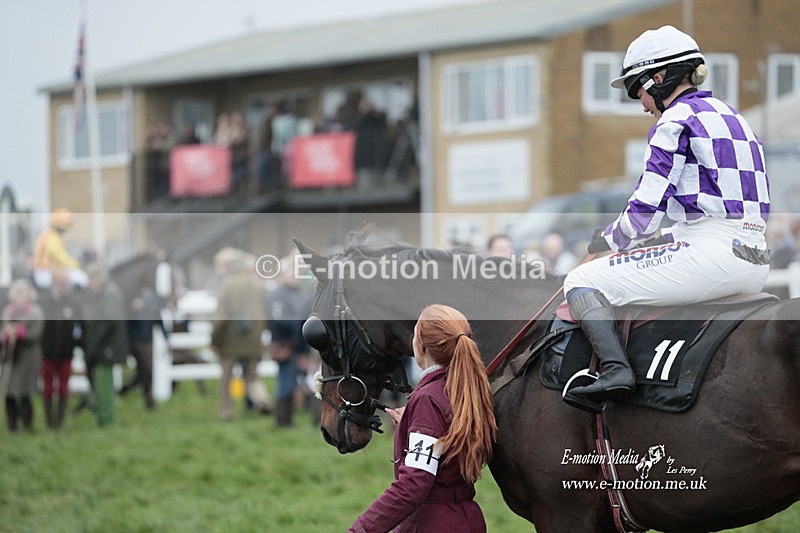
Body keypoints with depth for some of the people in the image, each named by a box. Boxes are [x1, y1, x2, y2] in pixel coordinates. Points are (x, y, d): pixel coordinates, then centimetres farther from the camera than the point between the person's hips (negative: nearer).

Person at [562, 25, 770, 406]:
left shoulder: (675, 122, -6)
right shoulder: (731, 117, 22)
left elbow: (643, 213, -11)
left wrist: (611, 240, 9)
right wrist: (662, 239, 22)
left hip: (710, 254, -10)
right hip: (756, 260, 10)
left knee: (582, 282, -5)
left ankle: (614, 368, -26)